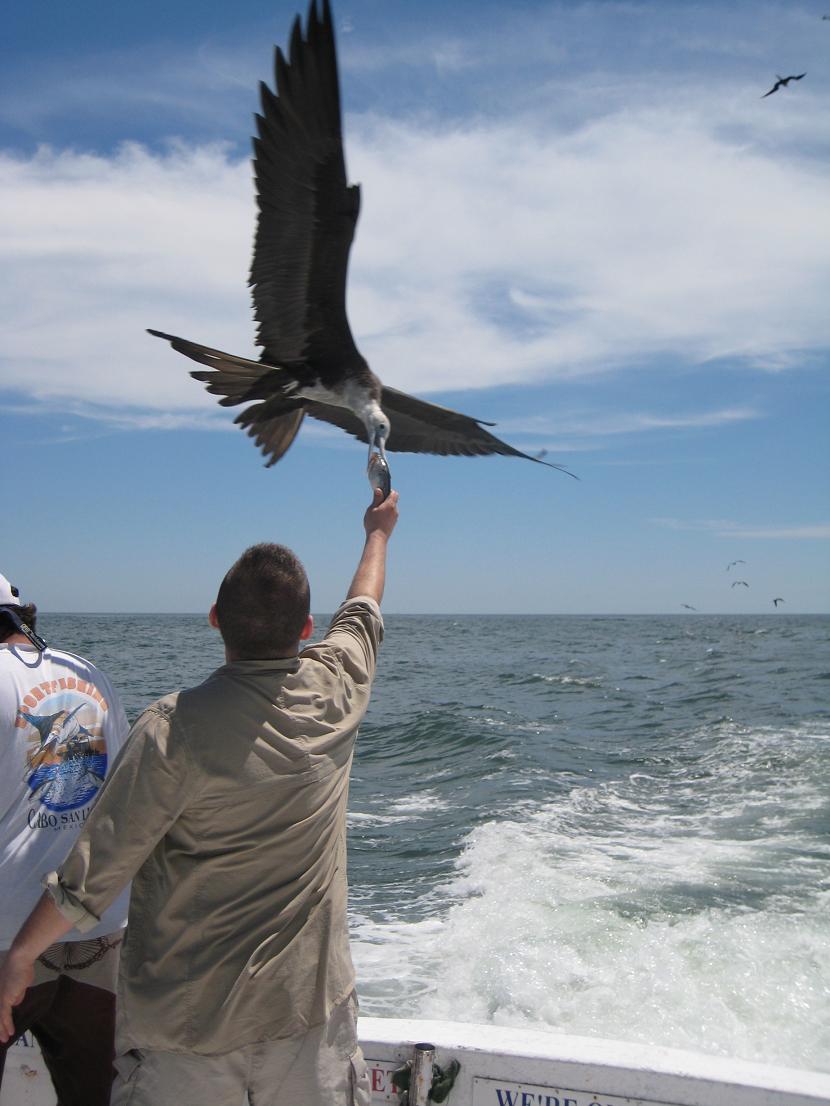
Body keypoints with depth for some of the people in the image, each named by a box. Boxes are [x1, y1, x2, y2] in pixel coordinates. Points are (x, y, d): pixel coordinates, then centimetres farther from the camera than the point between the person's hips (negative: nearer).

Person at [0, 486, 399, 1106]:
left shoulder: (176, 728, -20)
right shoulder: (335, 693, -7)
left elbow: (92, 875, -14)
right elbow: (364, 612, 15)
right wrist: (379, 531, 34)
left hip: (186, 1018, -3)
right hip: (309, 1006, 3)